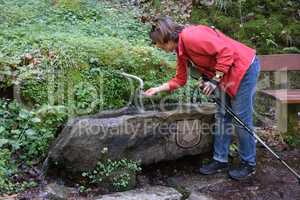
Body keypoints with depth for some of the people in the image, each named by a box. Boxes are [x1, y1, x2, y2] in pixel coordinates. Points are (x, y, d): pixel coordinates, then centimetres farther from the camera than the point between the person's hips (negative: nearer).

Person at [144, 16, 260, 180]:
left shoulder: (190, 36, -23)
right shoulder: (181, 50, 7)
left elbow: (225, 51, -27)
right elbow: (180, 79, 15)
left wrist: (215, 80, -22)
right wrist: (158, 89, 13)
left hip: (244, 68, -10)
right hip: (227, 74, 10)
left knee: (241, 118, -2)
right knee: (222, 116, 11)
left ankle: (248, 164, 14)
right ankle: (220, 160, 22)